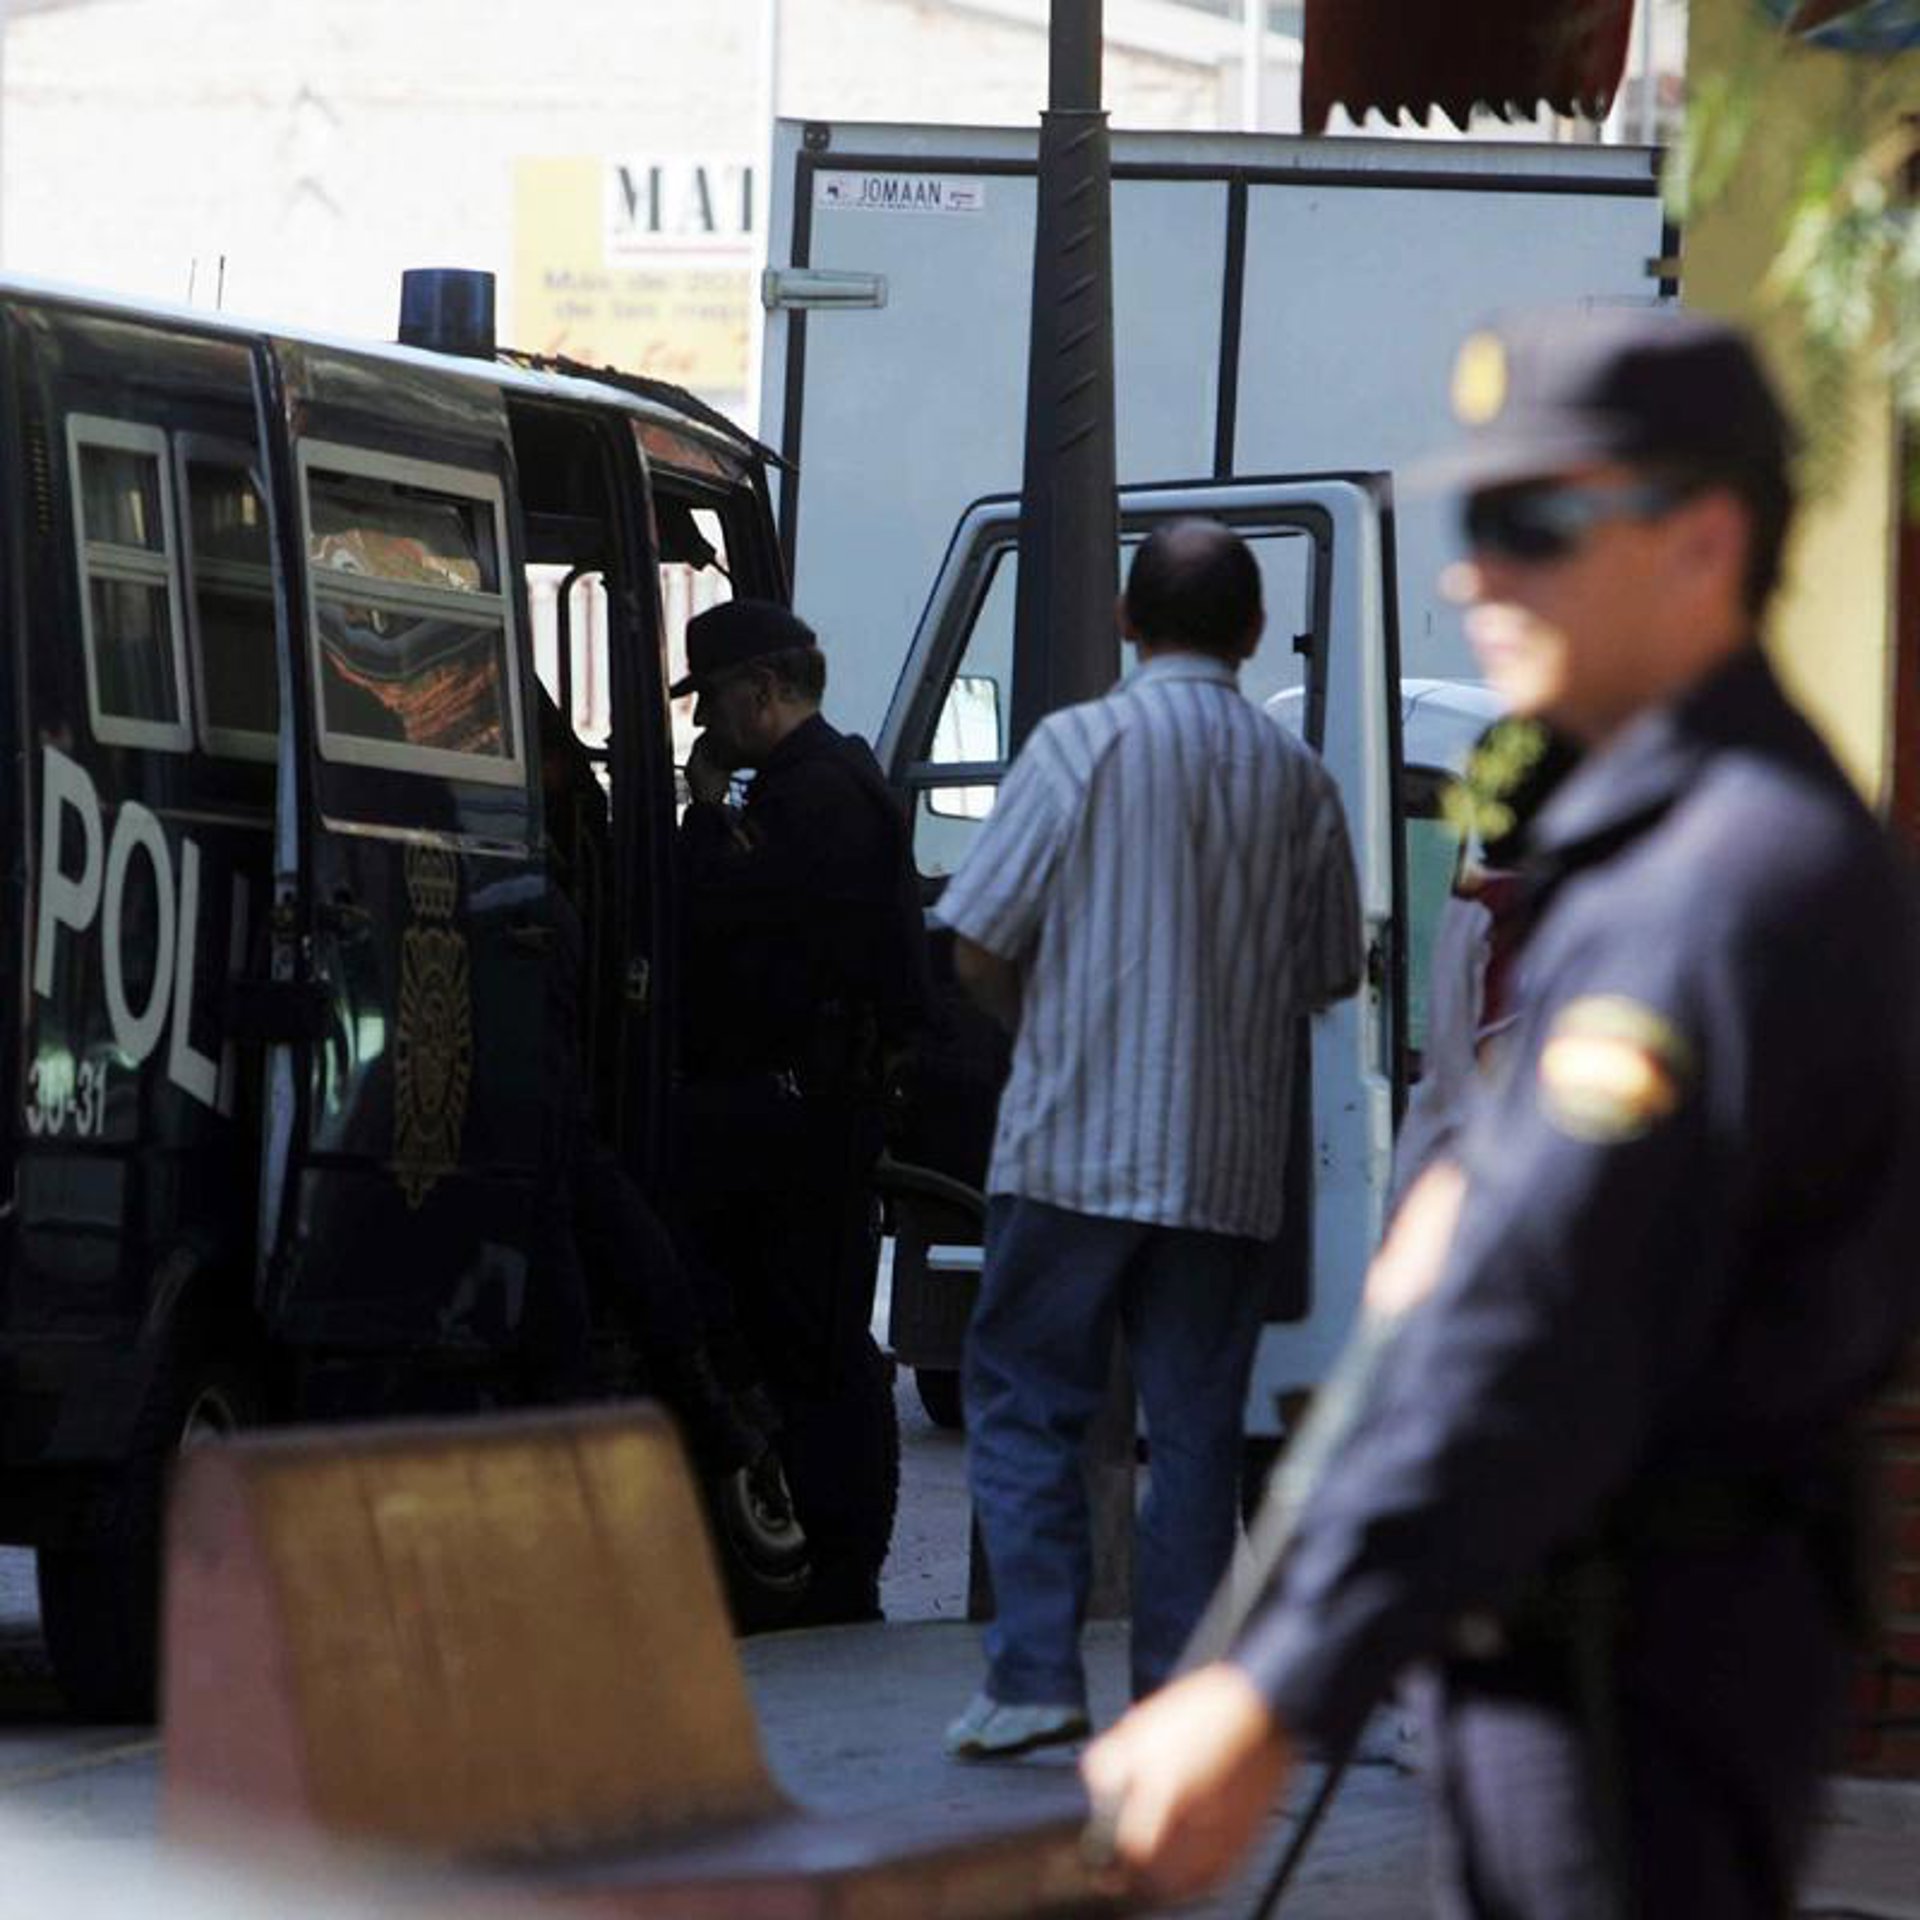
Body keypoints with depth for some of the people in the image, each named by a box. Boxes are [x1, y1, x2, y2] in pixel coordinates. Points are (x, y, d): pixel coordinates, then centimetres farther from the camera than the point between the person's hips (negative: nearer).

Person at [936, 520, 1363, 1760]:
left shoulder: (1082, 744, -6)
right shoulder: (1296, 777, 5)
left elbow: (979, 949, -6)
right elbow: (1331, 976, 12)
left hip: (1077, 1146, -3)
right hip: (1229, 1160, 3)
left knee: (1025, 1406, 4)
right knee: (1197, 1426, 8)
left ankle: (1037, 1677, -5)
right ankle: (1182, 1692, 6)